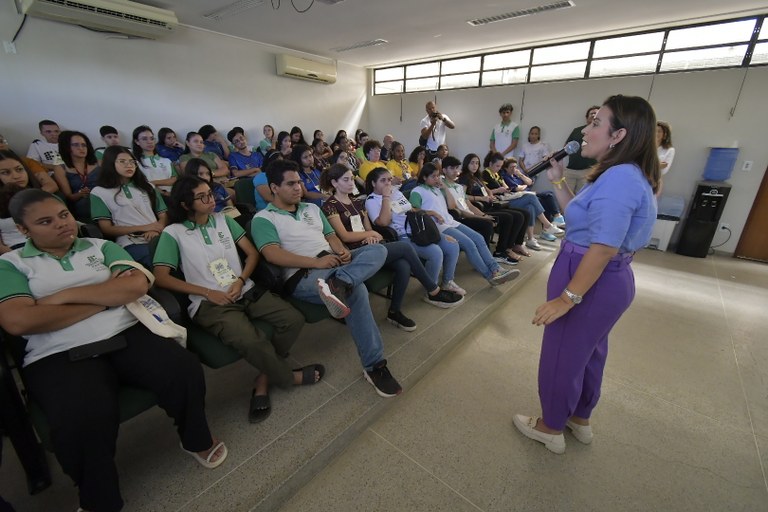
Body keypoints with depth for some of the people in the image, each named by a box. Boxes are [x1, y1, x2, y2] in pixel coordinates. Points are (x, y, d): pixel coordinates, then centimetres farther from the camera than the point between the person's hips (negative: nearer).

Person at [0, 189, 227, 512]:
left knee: (185, 371, -24)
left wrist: (65, 295, -5)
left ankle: (197, 440, 7)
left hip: (126, 335, 2)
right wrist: (107, 296, -6)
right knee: (83, 420, -31)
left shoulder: (101, 246, 14)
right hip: (60, 356, -1)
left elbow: (137, 284, -3)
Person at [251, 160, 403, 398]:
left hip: (334, 263, 7)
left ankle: (337, 285, -42)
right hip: (302, 276, -7)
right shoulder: (263, 219, 3)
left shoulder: (312, 208, 24)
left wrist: (342, 251, -5)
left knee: (378, 250, -16)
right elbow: (273, 255, -13)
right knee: (356, 291, -32)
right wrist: (316, 262, -20)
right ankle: (374, 366, -23)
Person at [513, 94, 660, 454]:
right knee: (588, 352, 23)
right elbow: (583, 217, 15)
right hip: (608, 281, 11)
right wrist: (558, 182, 10)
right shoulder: (622, 175, 10)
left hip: (593, 283, -11)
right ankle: (580, 419, 45)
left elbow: (604, 248, -28)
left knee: (562, 355, 7)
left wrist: (567, 297, -26)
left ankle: (550, 428, 30)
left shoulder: (619, 179, -24)